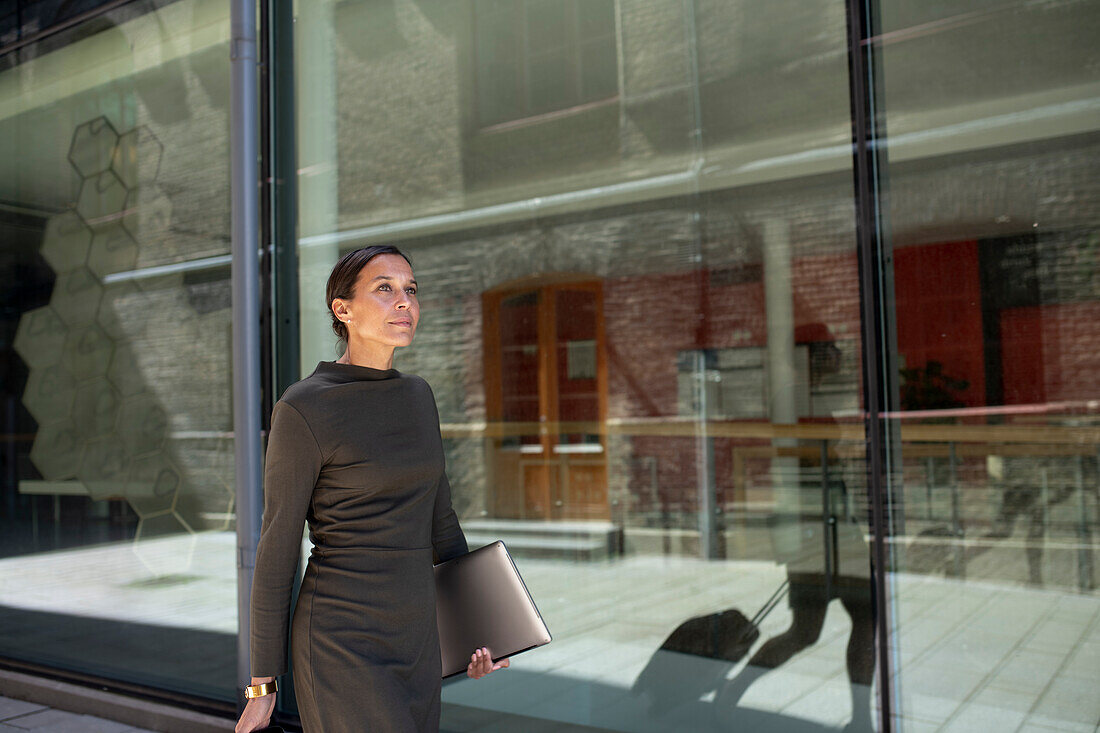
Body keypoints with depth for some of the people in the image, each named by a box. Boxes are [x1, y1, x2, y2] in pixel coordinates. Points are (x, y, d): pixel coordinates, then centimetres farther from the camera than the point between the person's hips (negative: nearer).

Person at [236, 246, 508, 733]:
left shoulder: (416, 396, 8)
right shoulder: (302, 410, -14)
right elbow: (276, 552, -9)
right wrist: (262, 686, -3)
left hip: (412, 637, 7)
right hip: (342, 648, -7)